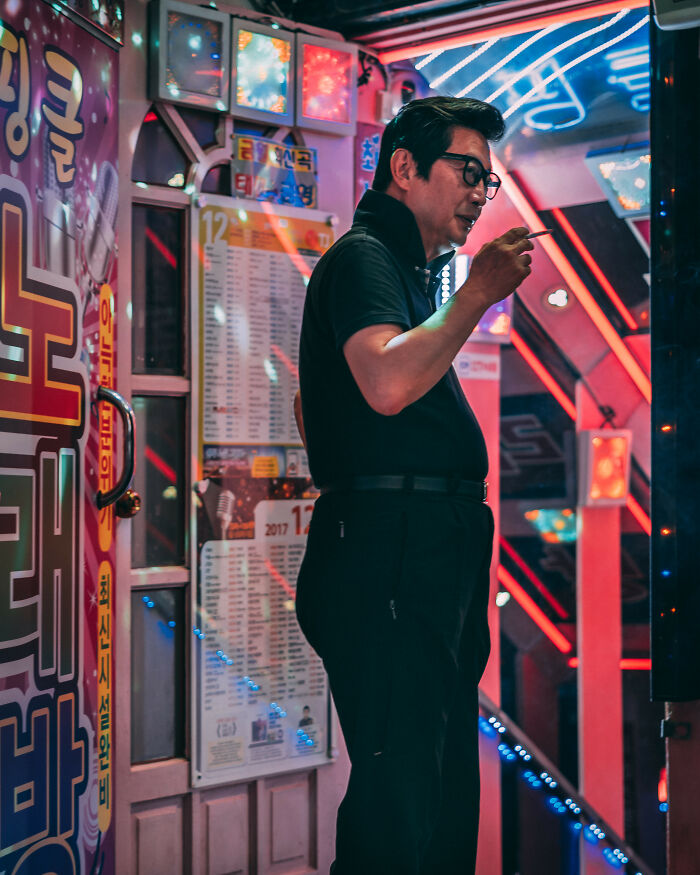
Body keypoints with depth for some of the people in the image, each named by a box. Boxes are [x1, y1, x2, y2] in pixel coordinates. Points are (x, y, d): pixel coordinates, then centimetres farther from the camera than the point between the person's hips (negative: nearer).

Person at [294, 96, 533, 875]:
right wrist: (478, 293, -15)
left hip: (434, 561, 10)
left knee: (447, 794, 12)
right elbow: (389, 383, -23)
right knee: (398, 800, -11)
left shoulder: (410, 271, 25)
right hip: (391, 554, -10)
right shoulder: (363, 256, -4)